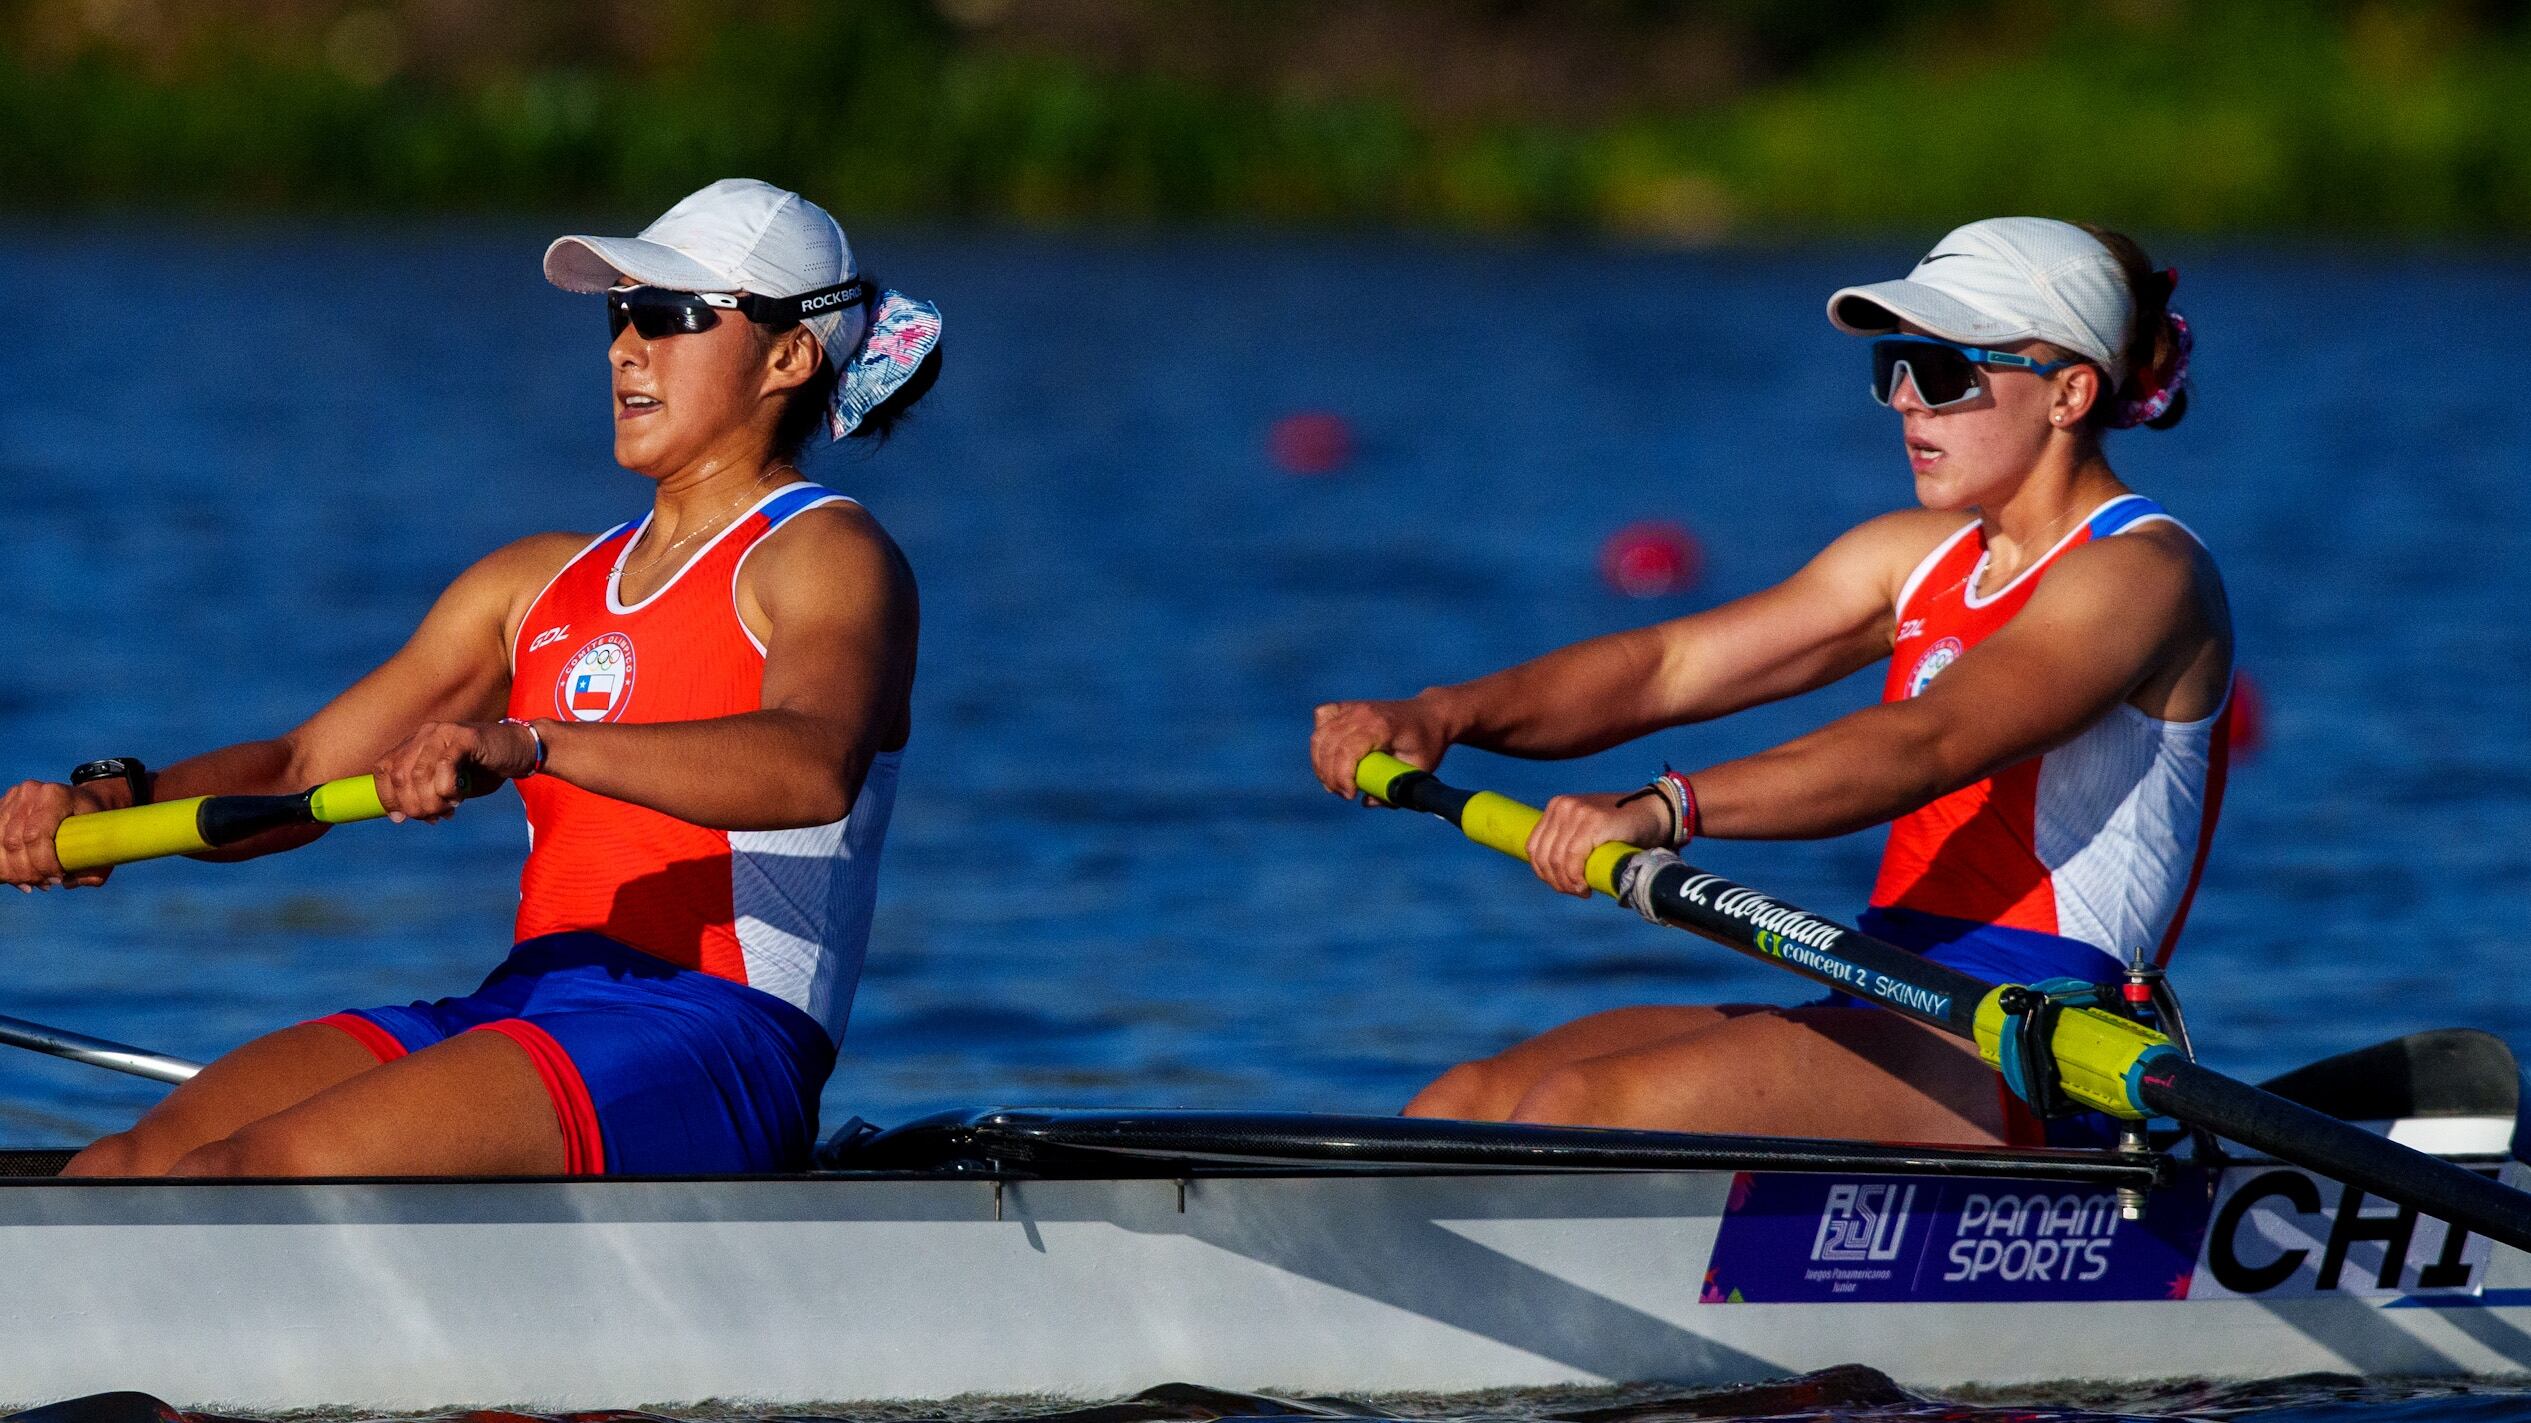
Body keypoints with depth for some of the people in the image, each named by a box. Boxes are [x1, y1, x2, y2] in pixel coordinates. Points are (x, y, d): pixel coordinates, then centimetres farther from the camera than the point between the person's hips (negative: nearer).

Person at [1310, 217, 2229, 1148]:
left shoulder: (2143, 573, -8)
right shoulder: (1922, 557, 18)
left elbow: (1929, 747, -25)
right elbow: (1671, 666, 10)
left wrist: (1663, 809, -38)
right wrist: (1443, 715, -8)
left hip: (2018, 1064, -8)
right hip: (1886, 1019, 8)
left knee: (1580, 1109, -27)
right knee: (1460, 1107, -8)